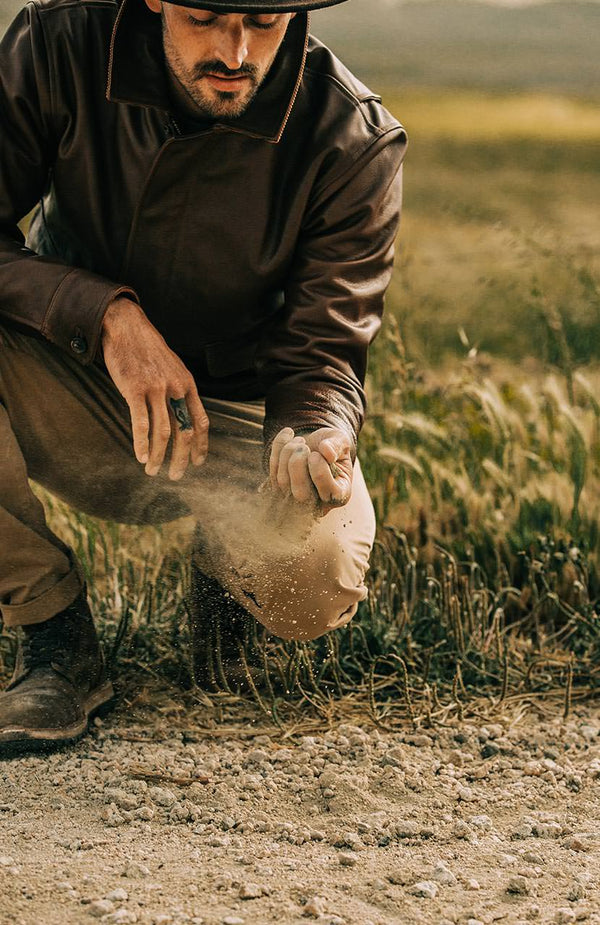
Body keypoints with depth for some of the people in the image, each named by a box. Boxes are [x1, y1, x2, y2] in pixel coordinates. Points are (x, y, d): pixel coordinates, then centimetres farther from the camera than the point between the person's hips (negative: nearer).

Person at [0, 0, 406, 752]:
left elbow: (320, 353, -16)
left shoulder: (354, 143, -18)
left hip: (235, 419, -1)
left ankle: (227, 558, 12)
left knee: (312, 586, -31)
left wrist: (313, 435, -39)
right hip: (75, 395, 2)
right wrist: (108, 313, -34)